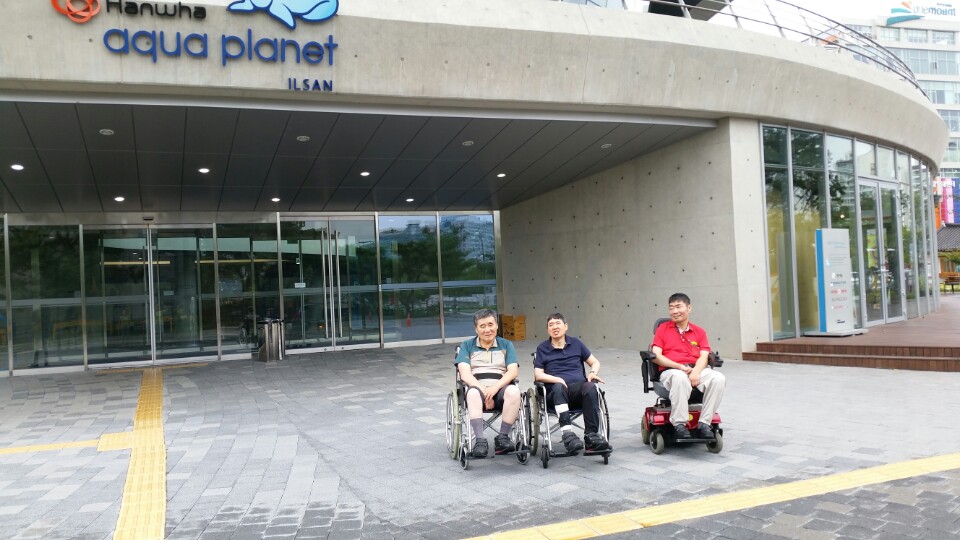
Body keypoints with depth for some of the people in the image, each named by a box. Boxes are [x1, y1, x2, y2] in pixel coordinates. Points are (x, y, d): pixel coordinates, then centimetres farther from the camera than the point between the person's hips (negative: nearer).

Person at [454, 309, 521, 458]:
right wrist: (484, 390, -17)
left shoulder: (506, 345, 18)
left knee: (513, 391, -33)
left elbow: (513, 371, 3)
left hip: (500, 388, 1)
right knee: (473, 393, -37)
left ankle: (502, 438, -25)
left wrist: (495, 387, -15)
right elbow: (465, 373, 0)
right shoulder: (467, 346, 15)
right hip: (476, 387, -1)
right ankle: (479, 441, -39)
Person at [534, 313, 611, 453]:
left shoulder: (576, 343, 19)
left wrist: (593, 373, -2)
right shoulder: (542, 348, 14)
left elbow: (595, 362, 22)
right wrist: (558, 380, -14)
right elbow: (538, 375, 5)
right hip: (555, 392, -1)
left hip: (578, 387, 1)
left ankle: (591, 435, -34)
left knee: (590, 387, -33)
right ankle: (567, 433, -48)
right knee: (558, 387, -37)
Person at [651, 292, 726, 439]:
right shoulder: (662, 329, 12)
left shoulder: (699, 332, 18)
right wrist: (681, 367, -12)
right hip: (671, 371, -3)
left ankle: (704, 423, -23)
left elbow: (704, 356, 5)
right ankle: (679, 424, -31)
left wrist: (695, 372, -17)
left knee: (718, 378, -28)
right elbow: (656, 356, 1)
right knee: (680, 378, -40)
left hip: (697, 370, 3)